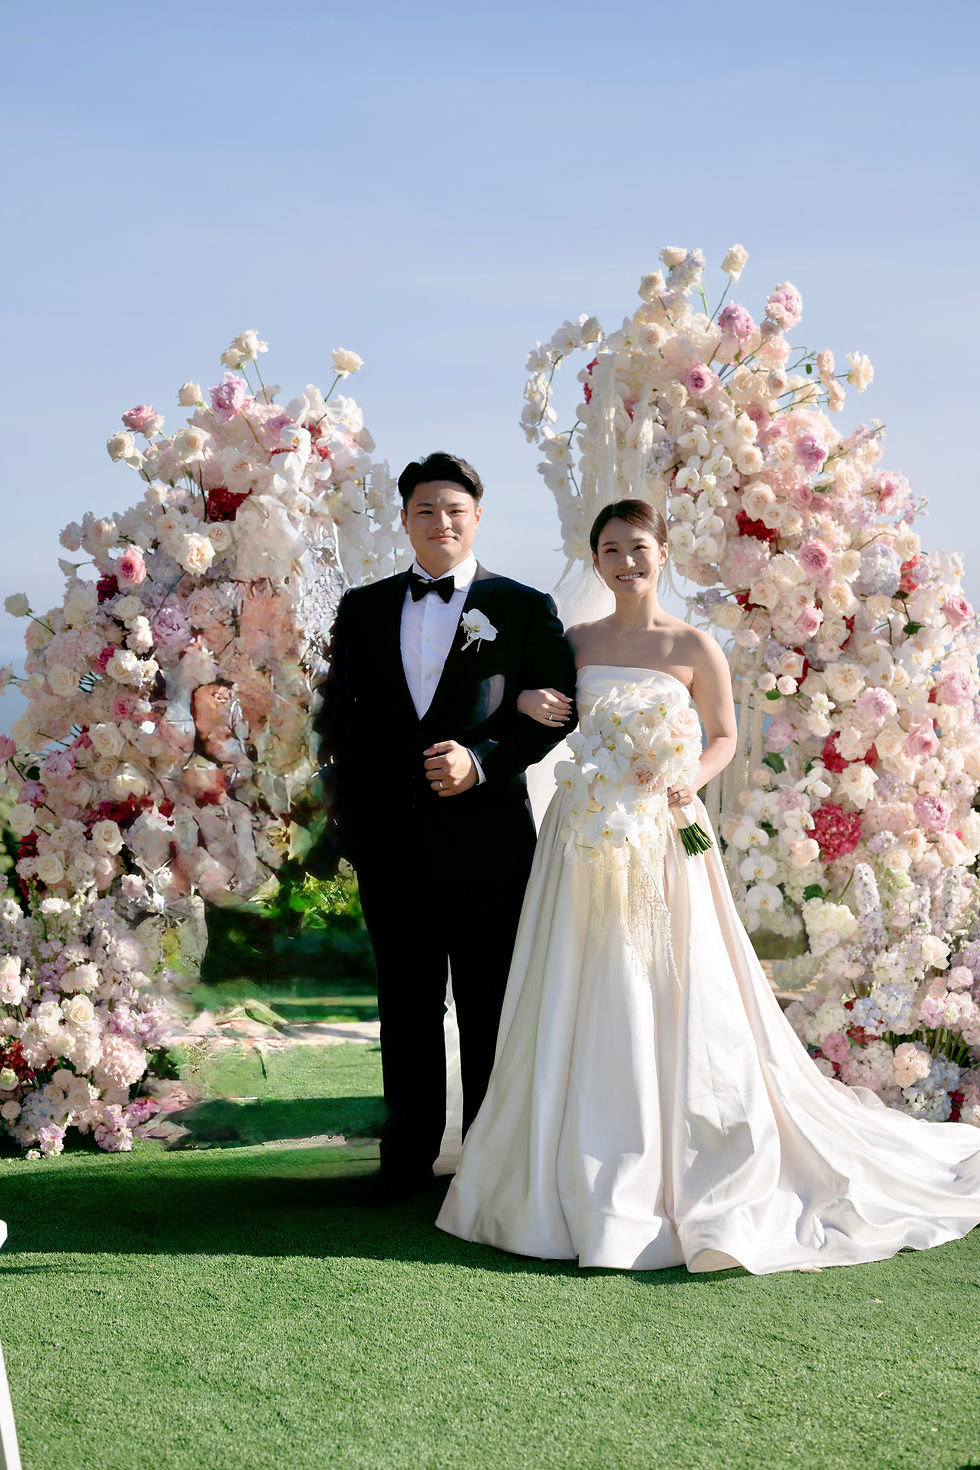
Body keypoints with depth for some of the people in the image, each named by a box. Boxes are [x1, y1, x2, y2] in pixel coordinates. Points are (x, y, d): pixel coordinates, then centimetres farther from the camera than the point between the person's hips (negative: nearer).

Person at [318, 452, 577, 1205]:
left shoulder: (524, 608, 2)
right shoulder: (363, 609, 12)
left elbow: (555, 712, -2)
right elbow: (340, 712, 14)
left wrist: (482, 761, -15)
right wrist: (350, 808, 3)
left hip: (487, 838, -3)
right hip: (392, 839, 3)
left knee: (490, 1008, 4)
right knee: (406, 1003, 11)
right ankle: (409, 1154, 21)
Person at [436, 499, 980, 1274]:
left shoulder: (694, 647, 0)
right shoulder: (574, 643, 8)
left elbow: (724, 736, 8)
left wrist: (692, 780, -11)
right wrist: (528, 702, -5)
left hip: (662, 841, -3)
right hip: (586, 839, 3)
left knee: (675, 1002, -3)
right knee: (589, 1011, 5)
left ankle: (705, 1194, 7)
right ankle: (589, 1181, 16)